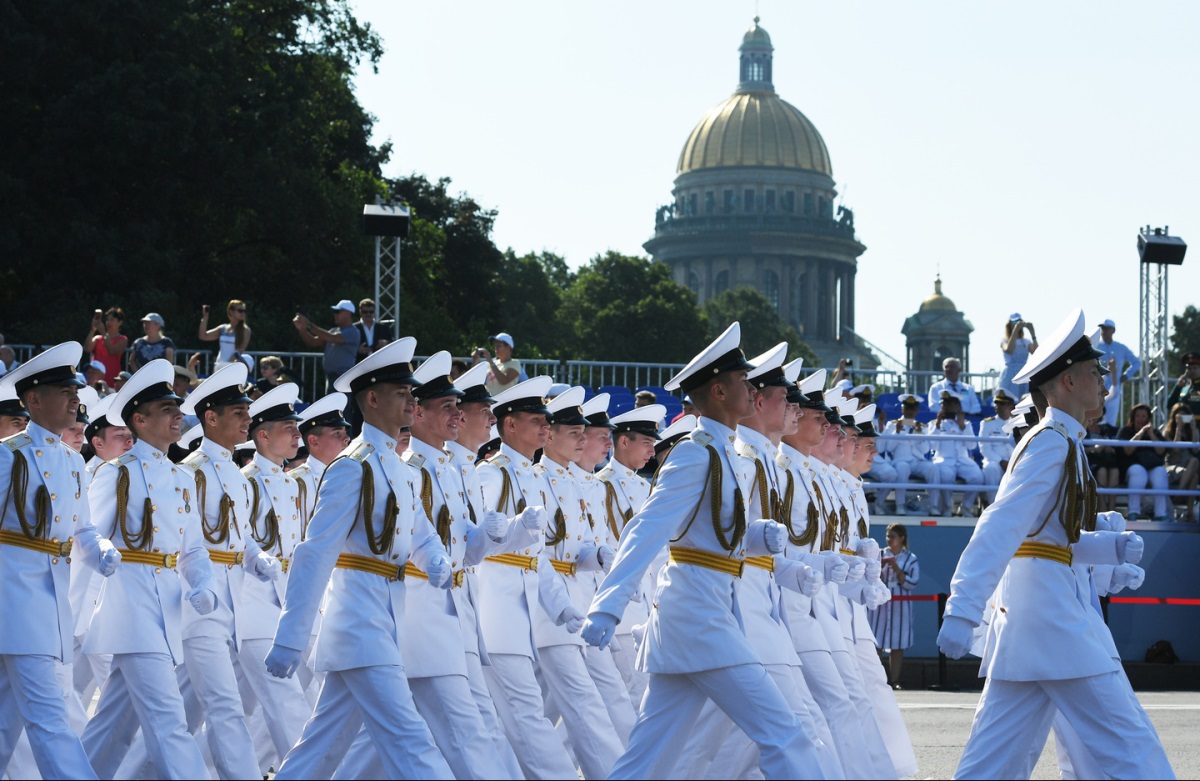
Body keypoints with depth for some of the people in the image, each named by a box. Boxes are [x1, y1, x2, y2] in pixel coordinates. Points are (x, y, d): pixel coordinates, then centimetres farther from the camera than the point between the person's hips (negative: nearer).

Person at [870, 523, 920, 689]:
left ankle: (894, 680, 4)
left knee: (897, 647, 0)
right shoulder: (880, 555, 10)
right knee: (874, 644, -7)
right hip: (881, 605, 1)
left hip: (900, 606, -1)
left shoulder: (910, 558, 5)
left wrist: (897, 570, -12)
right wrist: (880, 566, -10)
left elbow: (913, 583, -3)